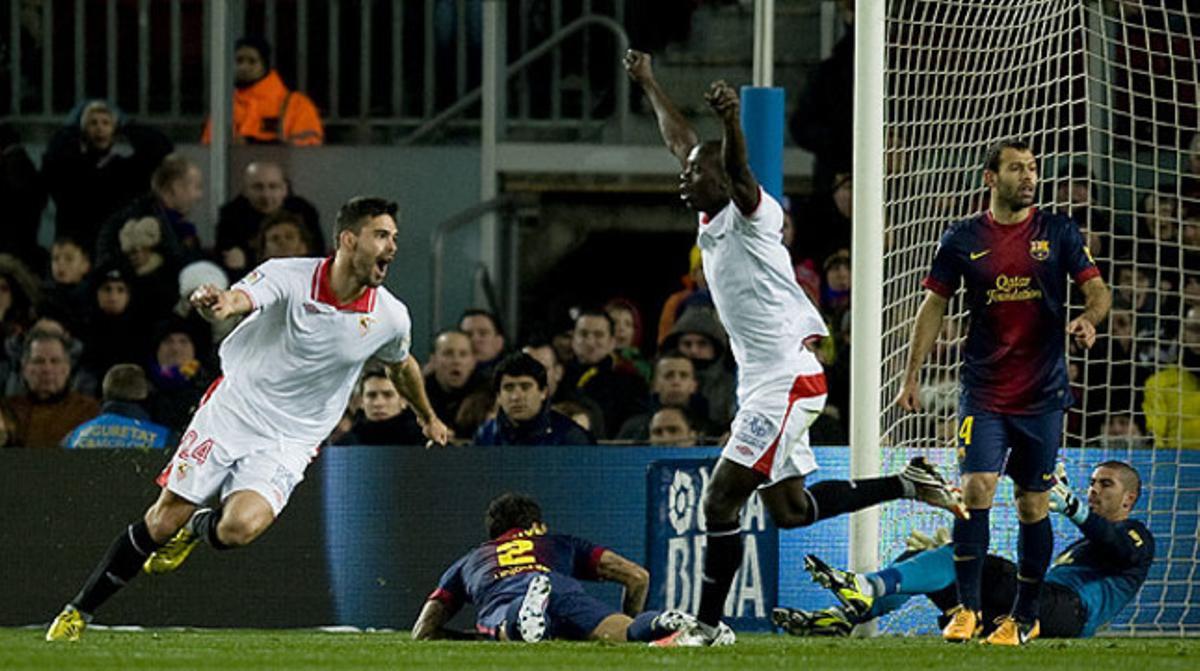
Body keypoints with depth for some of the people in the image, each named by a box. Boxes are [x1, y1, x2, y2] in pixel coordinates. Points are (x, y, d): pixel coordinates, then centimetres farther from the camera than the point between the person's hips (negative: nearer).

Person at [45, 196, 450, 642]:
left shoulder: (391, 318, -5)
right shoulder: (291, 276, -15)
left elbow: (402, 366, 18)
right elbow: (239, 299, -34)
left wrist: (428, 417, 34)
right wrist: (217, 303, -59)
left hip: (288, 444, 2)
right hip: (231, 412, -2)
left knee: (240, 527, -24)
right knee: (163, 520, -2)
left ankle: (198, 530, 13)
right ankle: (79, 611, 16)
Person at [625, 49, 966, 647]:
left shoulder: (750, 214, -12)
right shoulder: (712, 219, 11)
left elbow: (737, 170, -35)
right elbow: (681, 141, 24)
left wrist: (731, 120, -53)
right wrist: (648, 85, 32)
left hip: (786, 382, -10)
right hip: (762, 383, 10)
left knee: (721, 499, -10)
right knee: (790, 510, 13)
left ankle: (709, 625, -5)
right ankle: (908, 485, 19)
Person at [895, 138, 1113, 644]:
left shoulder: (1058, 232, 2)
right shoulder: (963, 239, 2)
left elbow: (1096, 289, 2)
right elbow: (934, 306, 9)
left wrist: (1088, 319, -22)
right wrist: (912, 376, 5)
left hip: (1043, 393, 1)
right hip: (983, 390, -1)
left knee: (1033, 504, 6)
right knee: (976, 488, -15)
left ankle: (1025, 617, 17)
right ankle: (967, 608, -6)